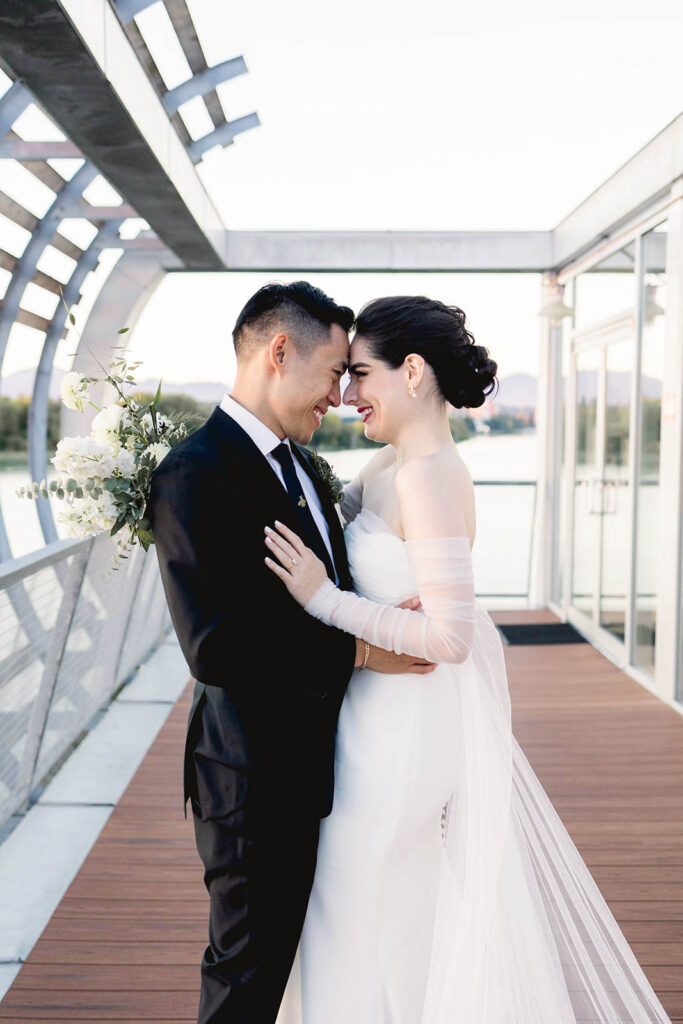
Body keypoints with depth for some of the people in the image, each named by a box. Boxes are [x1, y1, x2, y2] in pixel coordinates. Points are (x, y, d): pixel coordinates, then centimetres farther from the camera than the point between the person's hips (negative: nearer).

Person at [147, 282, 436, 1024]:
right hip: (254, 778, -8)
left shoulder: (300, 462, 8)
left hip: (315, 762, 9)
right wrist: (359, 649, -21)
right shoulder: (194, 476, -21)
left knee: (290, 956, 23)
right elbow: (215, 648, -28)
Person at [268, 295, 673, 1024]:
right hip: (401, 717, 9)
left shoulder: (429, 477, -24)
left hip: (400, 733, -9)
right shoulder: (392, 464, 4)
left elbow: (450, 638, -28)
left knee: (360, 927, 10)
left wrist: (324, 599, -25)